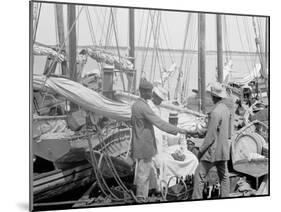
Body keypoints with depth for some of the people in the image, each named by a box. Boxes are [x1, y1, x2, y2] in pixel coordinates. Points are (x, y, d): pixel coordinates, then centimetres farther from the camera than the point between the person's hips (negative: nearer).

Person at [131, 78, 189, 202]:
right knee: (144, 172, 0)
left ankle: (141, 195, 24)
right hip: (145, 145, -9)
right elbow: (159, 123, -25)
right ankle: (141, 198, 8)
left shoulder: (135, 105, 9)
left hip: (138, 145, 9)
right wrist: (178, 130, -22)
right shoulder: (144, 107, -20)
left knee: (141, 170, 17)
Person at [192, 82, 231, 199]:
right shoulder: (226, 109, 6)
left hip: (213, 150, -9)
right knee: (223, 175, 13)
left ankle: (196, 198, -1)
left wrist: (201, 150, -11)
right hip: (224, 149, 9)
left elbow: (211, 136, -20)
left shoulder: (215, 112, -21)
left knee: (200, 175, -2)